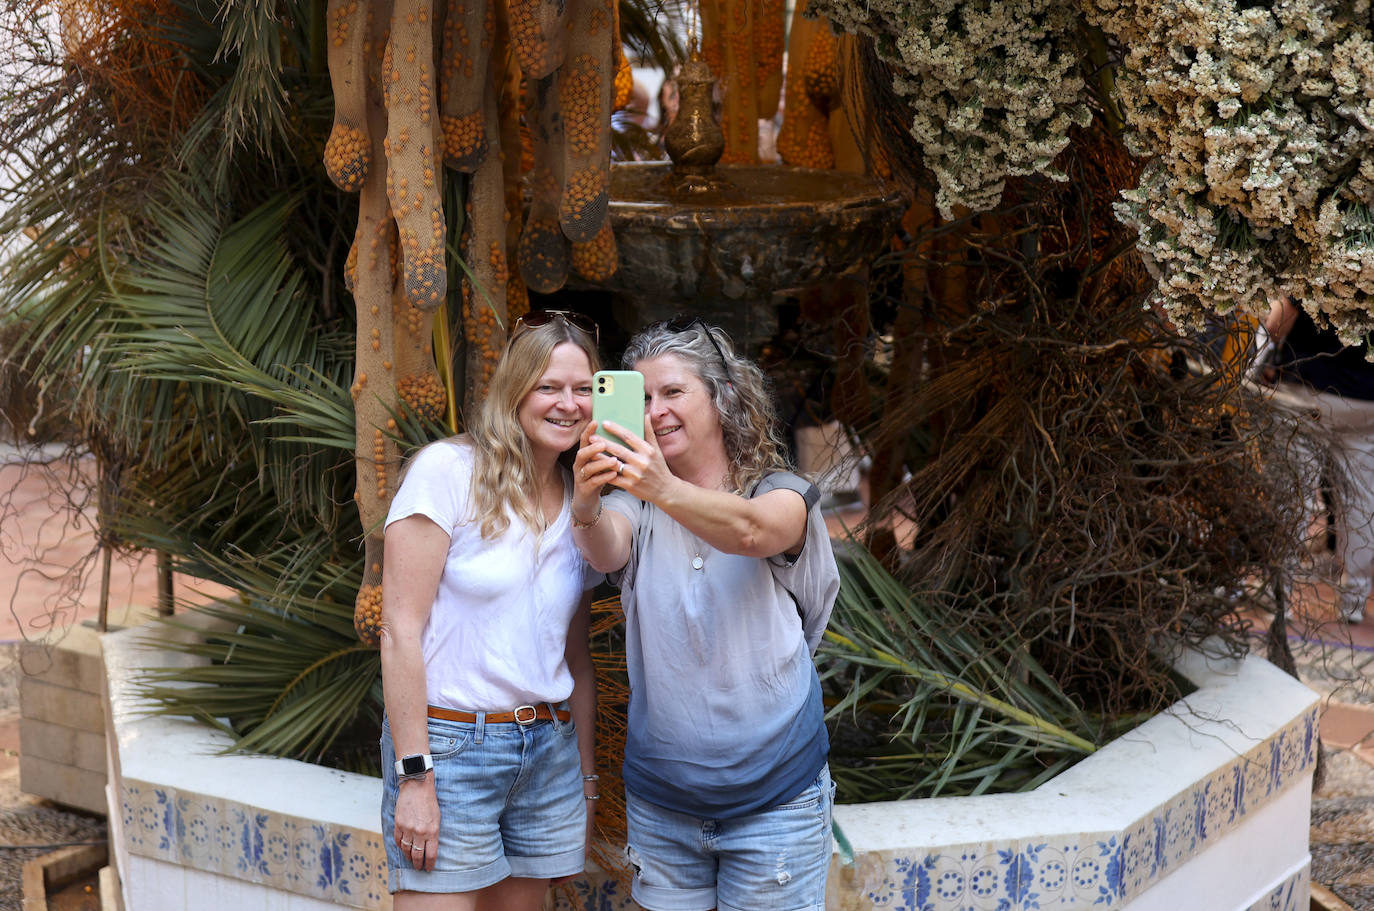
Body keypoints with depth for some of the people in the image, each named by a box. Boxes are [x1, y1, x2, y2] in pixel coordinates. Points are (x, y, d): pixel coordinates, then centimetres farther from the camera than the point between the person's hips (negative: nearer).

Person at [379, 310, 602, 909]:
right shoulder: (447, 470, -9)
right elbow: (400, 634, -12)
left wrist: (586, 777, 17)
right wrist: (414, 776, -16)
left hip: (549, 748, 6)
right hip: (449, 741, -6)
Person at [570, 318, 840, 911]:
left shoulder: (781, 495, -4)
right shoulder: (635, 505, 3)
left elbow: (749, 531, -27)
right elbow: (607, 551, -20)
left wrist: (664, 489, -46)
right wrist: (586, 508, -43)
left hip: (773, 796, -2)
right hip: (659, 797, 3)